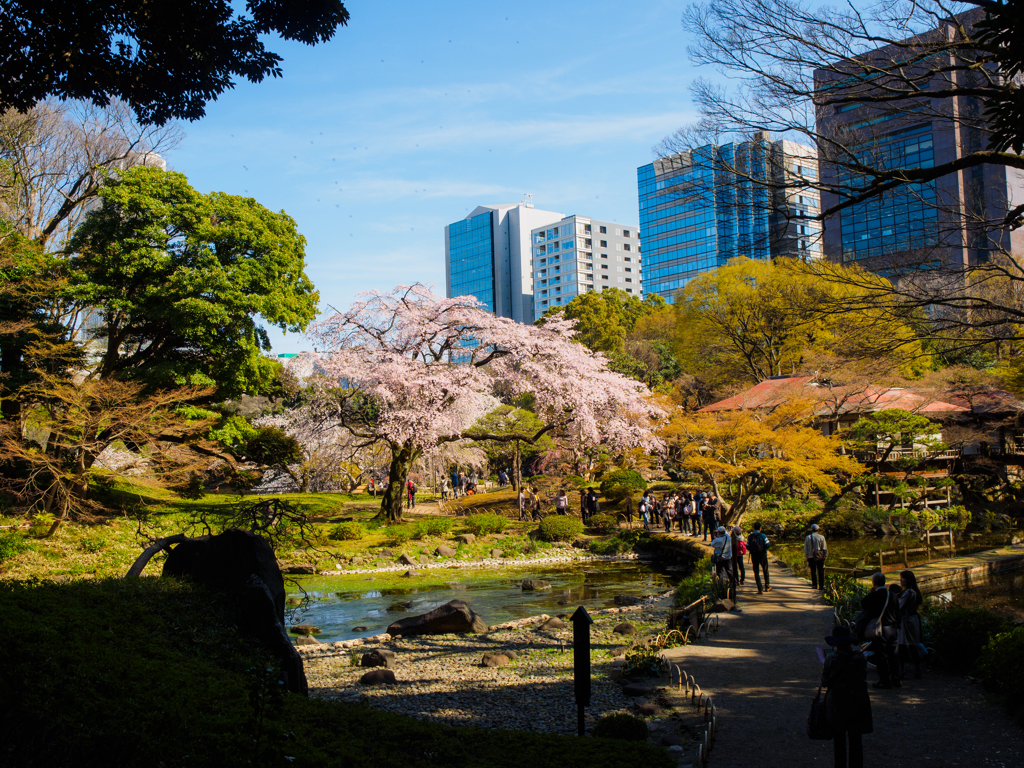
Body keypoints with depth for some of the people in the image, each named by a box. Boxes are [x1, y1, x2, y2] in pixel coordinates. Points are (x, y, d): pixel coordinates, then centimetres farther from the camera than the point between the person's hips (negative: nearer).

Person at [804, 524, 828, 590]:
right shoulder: (821, 537, 1)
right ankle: (821, 585, -1)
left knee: (813, 571, 7)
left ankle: (814, 585, 5)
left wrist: (806, 558, 10)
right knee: (821, 571, 3)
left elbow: (805, 549, 5)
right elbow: (824, 548, -1)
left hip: (811, 557, 1)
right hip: (820, 557, -1)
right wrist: (825, 557, 4)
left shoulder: (808, 537, 5)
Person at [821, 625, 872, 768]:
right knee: (856, 740, 12)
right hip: (857, 702, 2)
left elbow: (825, 682, -9)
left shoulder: (831, 659, -15)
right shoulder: (860, 657, -8)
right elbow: (864, 678, 3)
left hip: (837, 704, -2)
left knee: (839, 741, 11)